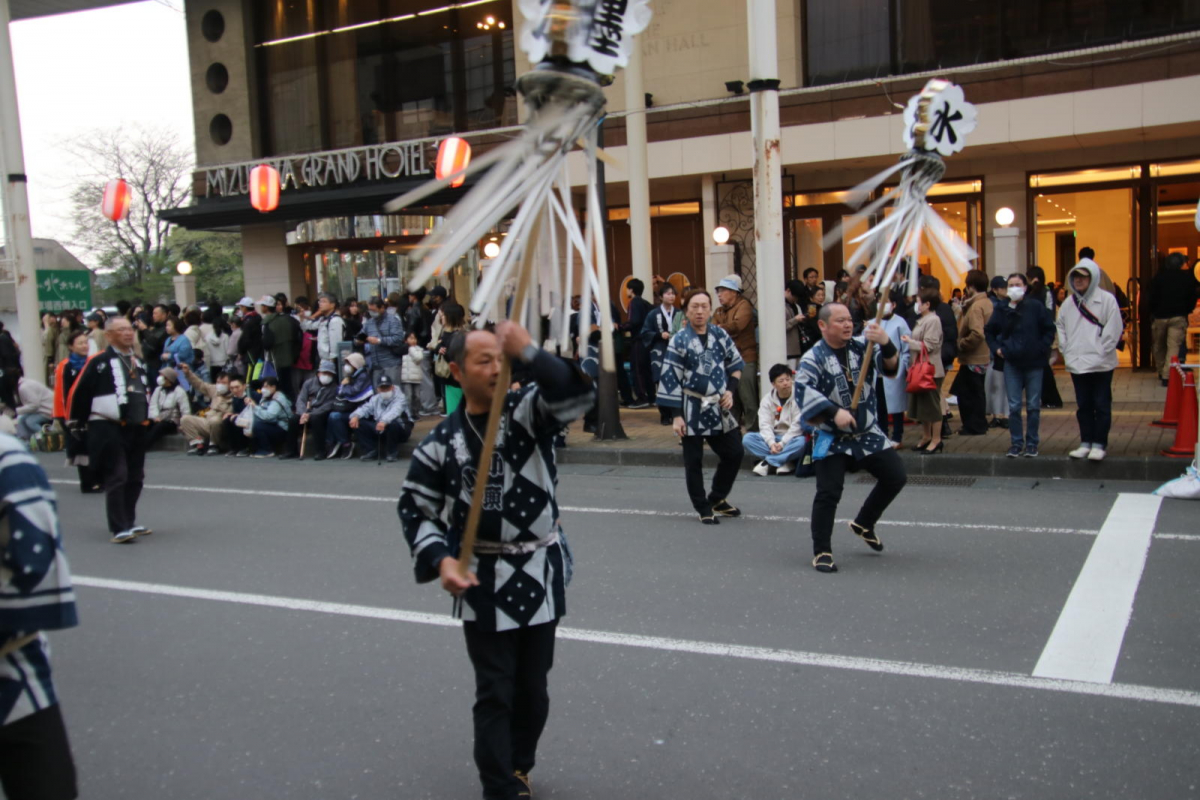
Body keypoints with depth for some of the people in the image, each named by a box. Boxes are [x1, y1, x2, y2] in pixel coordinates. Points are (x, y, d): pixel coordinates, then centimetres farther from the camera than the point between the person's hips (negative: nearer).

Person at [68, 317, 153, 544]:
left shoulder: (138, 362, 15)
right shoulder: (99, 362, -8)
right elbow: (79, 393, -7)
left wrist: (146, 418, 25)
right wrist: (76, 423, -2)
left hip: (137, 428, 7)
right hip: (109, 429, -7)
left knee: (135, 477, 11)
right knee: (116, 478, -8)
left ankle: (129, 523, 23)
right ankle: (119, 528, -5)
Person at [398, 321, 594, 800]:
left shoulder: (530, 410, -6)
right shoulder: (443, 440, -6)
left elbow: (578, 394, -24)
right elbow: (415, 508, 0)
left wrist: (529, 352, -35)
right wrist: (441, 560, -14)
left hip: (541, 570, 2)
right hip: (483, 580, -1)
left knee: (533, 685, 17)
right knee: (495, 691, 3)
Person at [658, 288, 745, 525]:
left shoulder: (720, 335, 4)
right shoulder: (679, 340, -10)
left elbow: (736, 364, 15)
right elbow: (670, 379, -12)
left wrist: (730, 390, 0)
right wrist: (676, 415, -14)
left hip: (719, 407, 5)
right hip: (692, 408, -5)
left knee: (734, 453, 10)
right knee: (693, 461, 3)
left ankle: (717, 499, 30)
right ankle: (704, 509, 19)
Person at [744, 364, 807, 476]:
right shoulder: (767, 400, 0)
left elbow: (798, 425, -17)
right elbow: (765, 424, -9)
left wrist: (782, 443, -23)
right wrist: (772, 443, -26)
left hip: (791, 439, -4)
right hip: (773, 438, 4)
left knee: (801, 442, -38)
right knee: (747, 438, -19)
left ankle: (768, 462, -26)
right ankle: (785, 461, -26)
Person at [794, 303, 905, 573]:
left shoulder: (861, 346, 1)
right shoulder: (813, 358, -13)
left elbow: (890, 367, -10)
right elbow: (802, 389, -26)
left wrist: (885, 343, -30)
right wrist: (834, 412, -34)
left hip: (868, 432, 5)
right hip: (832, 437, -5)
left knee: (896, 477, 5)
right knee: (828, 493, -10)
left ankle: (864, 524, 27)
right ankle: (821, 551, 5)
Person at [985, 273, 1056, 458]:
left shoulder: (1036, 307, -4)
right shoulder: (1001, 311, 4)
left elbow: (1049, 330, 1)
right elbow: (989, 332, 17)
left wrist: (1041, 348, -7)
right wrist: (996, 348, 5)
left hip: (1034, 363, -2)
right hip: (1011, 364, 2)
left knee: (1033, 406, 5)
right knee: (1014, 406, 3)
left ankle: (1032, 444, 13)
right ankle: (1017, 443, 11)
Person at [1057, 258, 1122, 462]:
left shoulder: (1107, 300, -5)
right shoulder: (1069, 303, 10)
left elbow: (1114, 329, -8)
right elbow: (1060, 327, 17)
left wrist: (1100, 353, -11)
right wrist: (1066, 351, 5)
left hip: (1101, 364, -5)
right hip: (1077, 364, 5)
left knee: (1101, 406, 0)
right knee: (1083, 406, 11)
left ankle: (1099, 444, 5)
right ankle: (1086, 443, 19)